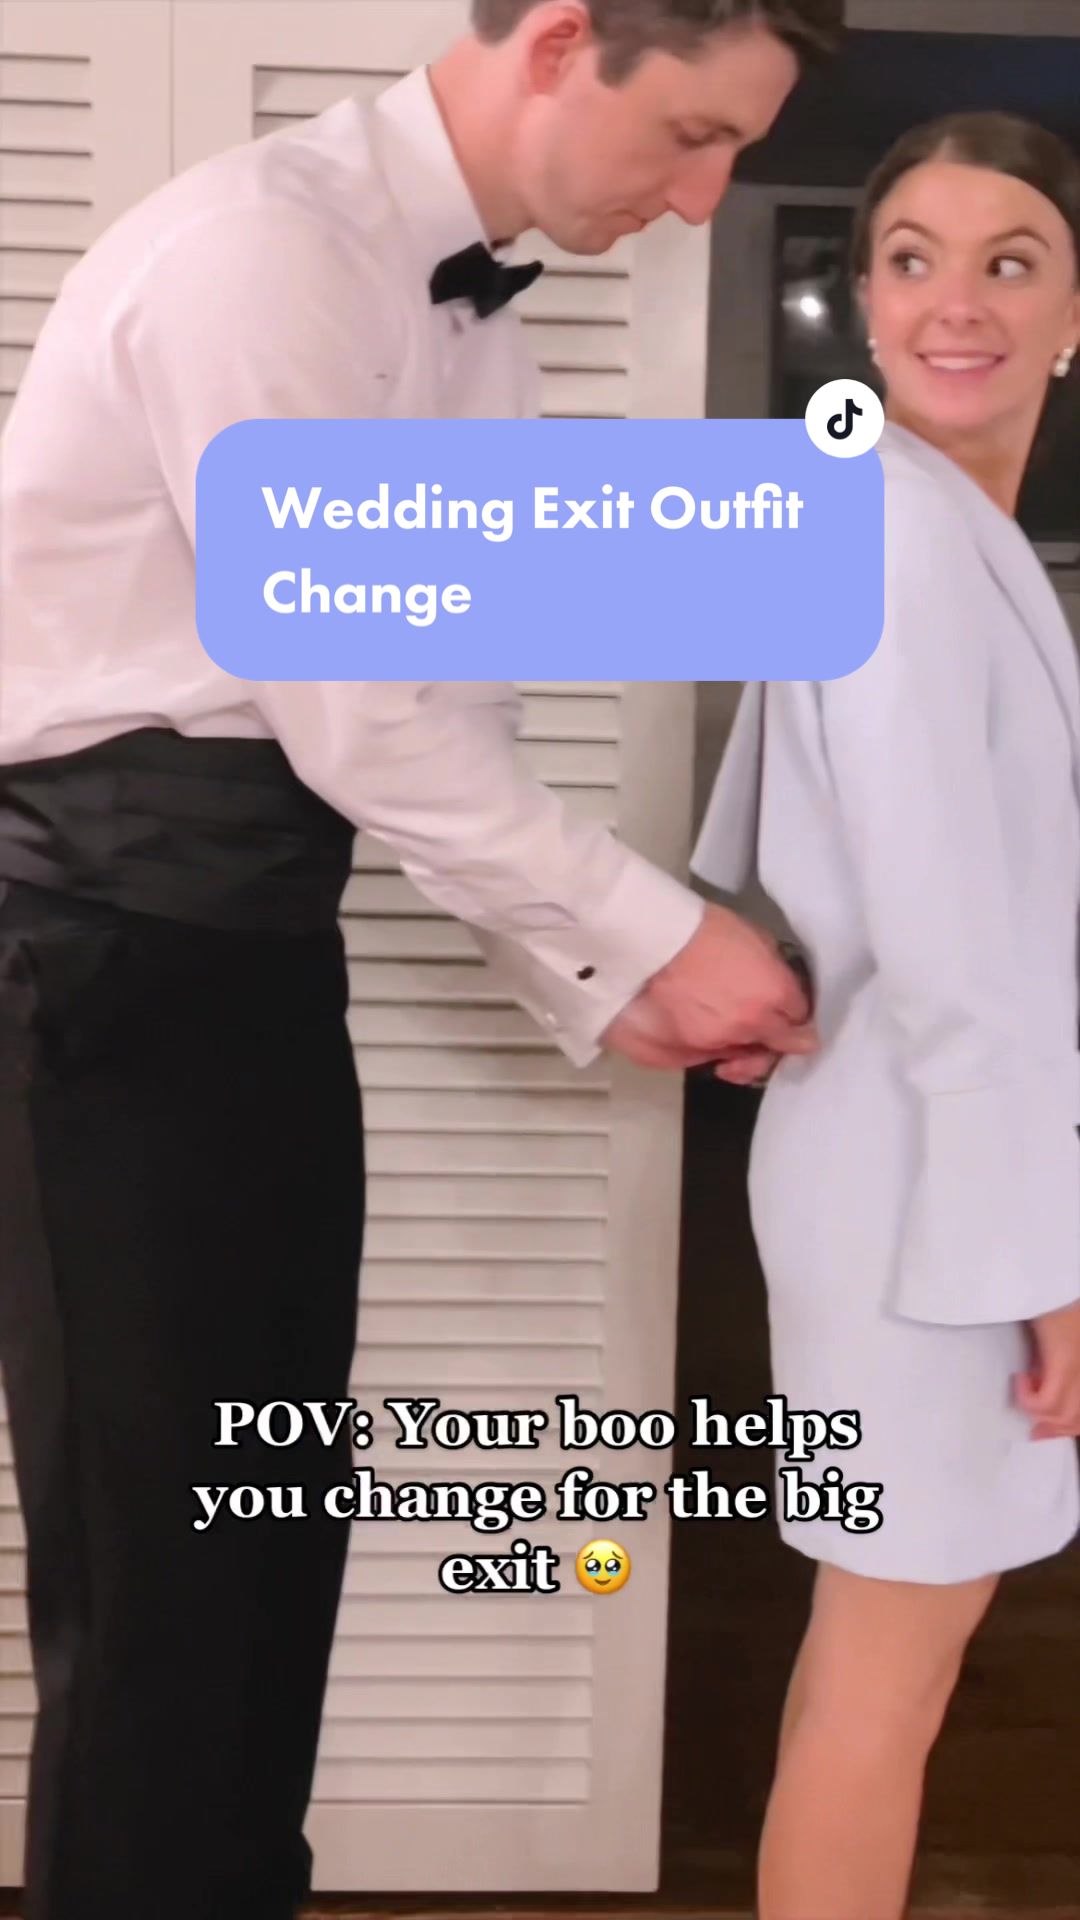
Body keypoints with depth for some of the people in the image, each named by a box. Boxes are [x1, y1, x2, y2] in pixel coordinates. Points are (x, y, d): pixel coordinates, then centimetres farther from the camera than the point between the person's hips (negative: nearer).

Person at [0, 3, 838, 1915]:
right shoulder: (260, 246, -17)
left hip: (264, 934, 9)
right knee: (155, 1542, 1)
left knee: (278, 1506, 15)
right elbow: (360, 719, -21)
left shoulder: (472, 321, 12)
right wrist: (658, 937, -12)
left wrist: (604, 992, 6)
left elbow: (452, 712, 13)